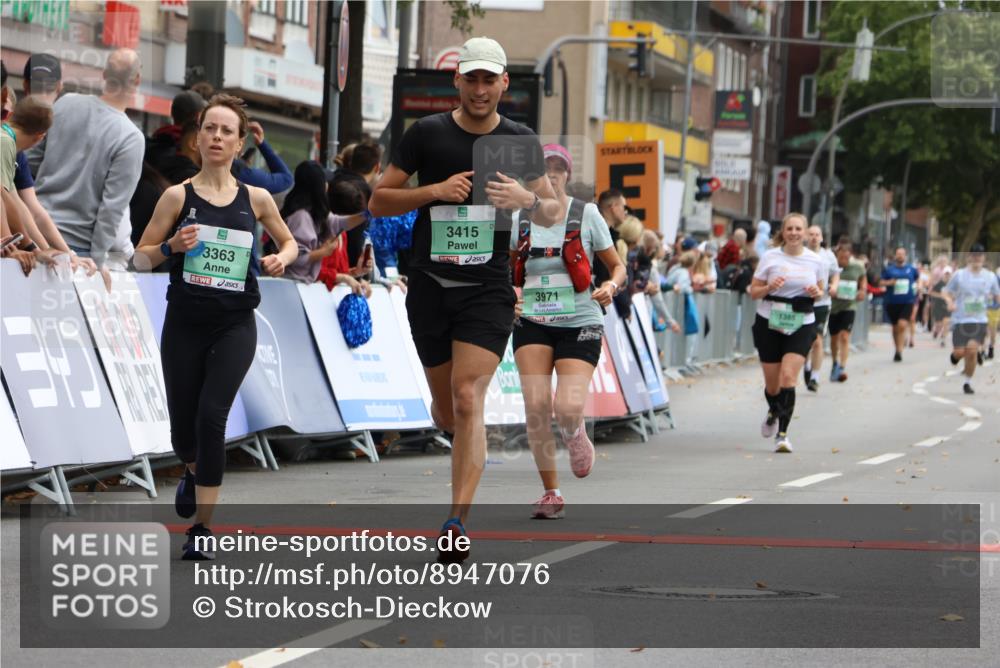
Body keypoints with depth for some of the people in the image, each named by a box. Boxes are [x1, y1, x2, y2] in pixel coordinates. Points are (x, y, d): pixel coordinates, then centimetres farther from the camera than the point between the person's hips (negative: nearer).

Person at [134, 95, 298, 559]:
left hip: (234, 326, -1)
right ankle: (193, 472, 45)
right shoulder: (178, 196, -1)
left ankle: (202, 529, -10)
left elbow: (289, 243, 18)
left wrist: (281, 259, -4)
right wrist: (170, 247, -18)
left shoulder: (256, 199, 2)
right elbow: (140, 259, 2)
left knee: (212, 416, -17)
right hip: (184, 324, 1)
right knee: (183, 426, 7)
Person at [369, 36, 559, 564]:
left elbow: (554, 214, 13)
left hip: (488, 289, -1)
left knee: (468, 398, -16)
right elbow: (378, 202, 2)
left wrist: (527, 200, -10)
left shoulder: (520, 143, 4)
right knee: (447, 412, 8)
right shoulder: (426, 134, 0)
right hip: (430, 287, 1)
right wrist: (434, 190, -14)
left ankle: (457, 524, -19)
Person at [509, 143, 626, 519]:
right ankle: (550, 493, 3)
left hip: (579, 323, -2)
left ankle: (575, 438, 23)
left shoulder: (586, 214, 0)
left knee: (568, 409, -17)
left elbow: (617, 266, 6)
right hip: (533, 322, 2)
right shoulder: (521, 219, 5)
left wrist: (611, 286, -16)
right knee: (536, 405, -12)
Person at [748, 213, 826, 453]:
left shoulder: (816, 261, 2)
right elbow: (754, 291, 3)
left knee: (788, 377, -17)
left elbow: (821, 291, 16)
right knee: (772, 383, 7)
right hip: (770, 324, 0)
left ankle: (782, 434, -14)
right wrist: (769, 287, -18)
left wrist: (816, 293, -8)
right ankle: (773, 413, 43)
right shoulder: (770, 257, -1)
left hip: (801, 326, 0)